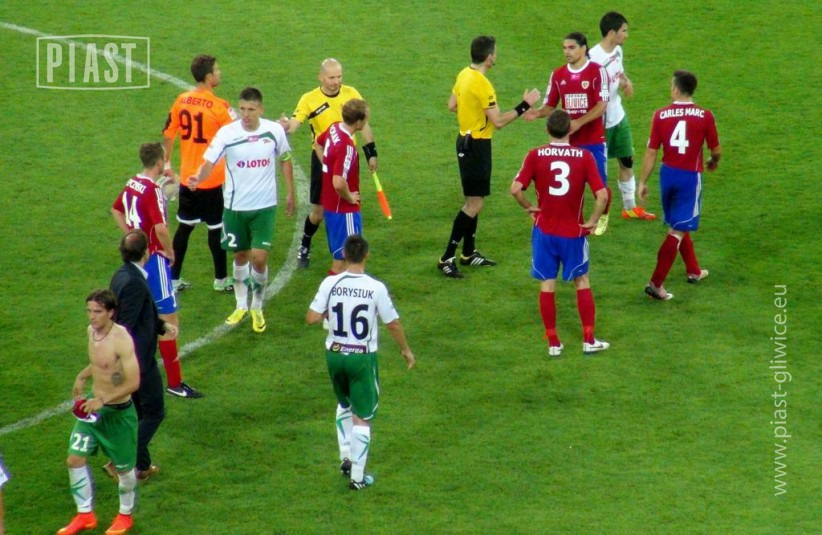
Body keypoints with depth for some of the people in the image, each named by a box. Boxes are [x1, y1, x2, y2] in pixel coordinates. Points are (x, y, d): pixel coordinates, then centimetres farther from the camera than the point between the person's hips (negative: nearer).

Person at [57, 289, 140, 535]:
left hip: (118, 411, -7)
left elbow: (133, 382, -27)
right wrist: (82, 376, 7)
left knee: (123, 466, 10)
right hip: (93, 407, 7)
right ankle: (85, 515, 19)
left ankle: (125, 515, 32)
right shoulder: (92, 331, -1)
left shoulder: (121, 339, -25)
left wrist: (102, 401, -29)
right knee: (75, 459, 3)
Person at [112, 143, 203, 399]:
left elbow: (116, 210, 23)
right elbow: (160, 228, -31)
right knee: (168, 319, -5)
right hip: (154, 259, -9)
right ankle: (174, 382, -3)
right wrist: (170, 252, -15)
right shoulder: (153, 190, -21)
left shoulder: (132, 184, 6)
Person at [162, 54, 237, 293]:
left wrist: (166, 164, 20)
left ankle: (173, 279, 17)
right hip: (212, 180, -5)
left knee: (184, 226, 14)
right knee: (216, 228, 8)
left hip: (187, 178, 5)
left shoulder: (181, 101, -1)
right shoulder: (218, 107, -17)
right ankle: (221, 280, 20)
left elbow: (168, 135, 6)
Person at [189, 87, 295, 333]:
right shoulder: (227, 133, -14)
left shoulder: (274, 131, -8)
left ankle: (257, 308, 17)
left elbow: (285, 160, 9)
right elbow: (208, 162, -21)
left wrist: (290, 193, 12)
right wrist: (198, 178, -42)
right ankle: (241, 306, 34)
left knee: (259, 257, -7)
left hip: (265, 206, 0)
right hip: (235, 206, 0)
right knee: (240, 255, 13)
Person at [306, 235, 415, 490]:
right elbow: (393, 324, -6)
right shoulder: (376, 288, -14)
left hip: (334, 354, 3)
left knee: (344, 404, 29)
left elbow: (311, 318, -11)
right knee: (362, 418, 6)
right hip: (362, 357, -3)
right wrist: (406, 350, 10)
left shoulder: (330, 283, -10)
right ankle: (357, 476, 8)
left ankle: (345, 457, 26)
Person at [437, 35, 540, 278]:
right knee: (474, 203, -6)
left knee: (473, 200, 19)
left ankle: (469, 252, 28)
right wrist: (524, 105, -14)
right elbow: (498, 122, -21)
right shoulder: (482, 85, -23)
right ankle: (447, 258, -6)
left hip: (466, 140, 10)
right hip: (477, 146, -10)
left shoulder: (464, 75, 4)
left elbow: (452, 105, 15)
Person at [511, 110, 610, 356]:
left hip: (544, 231, 0)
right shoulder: (584, 157, -8)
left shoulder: (535, 155, -8)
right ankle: (589, 340, 16)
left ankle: (553, 343, 10)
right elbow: (602, 195, -16)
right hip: (574, 231, 0)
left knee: (547, 285, 8)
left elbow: (516, 189, -17)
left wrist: (529, 207, 0)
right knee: (582, 282, 15)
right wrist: (593, 221, -2)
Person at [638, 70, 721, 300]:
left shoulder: (661, 115, -6)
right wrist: (713, 161, 23)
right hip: (690, 176, -4)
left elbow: (651, 152, -5)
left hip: (667, 174, 4)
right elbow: (716, 150, 0)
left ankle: (694, 271, 39)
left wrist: (642, 182, 4)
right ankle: (656, 283, -9)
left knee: (678, 224, 23)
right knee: (678, 230, -1)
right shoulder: (705, 116, -9)